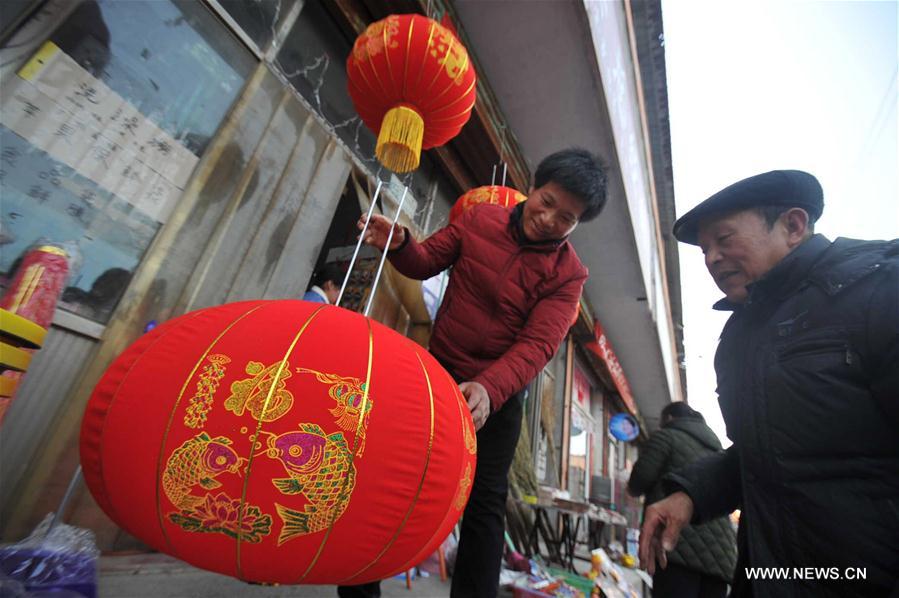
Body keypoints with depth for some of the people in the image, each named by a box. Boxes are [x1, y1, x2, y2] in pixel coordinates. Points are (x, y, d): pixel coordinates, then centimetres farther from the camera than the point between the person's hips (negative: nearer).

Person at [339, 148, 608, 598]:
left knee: (485, 503, 4)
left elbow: (537, 345, -20)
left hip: (498, 395, -2)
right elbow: (428, 262, 4)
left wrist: (488, 390, -37)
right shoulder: (480, 218, -4)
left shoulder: (568, 274, -9)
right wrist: (400, 245, -19)